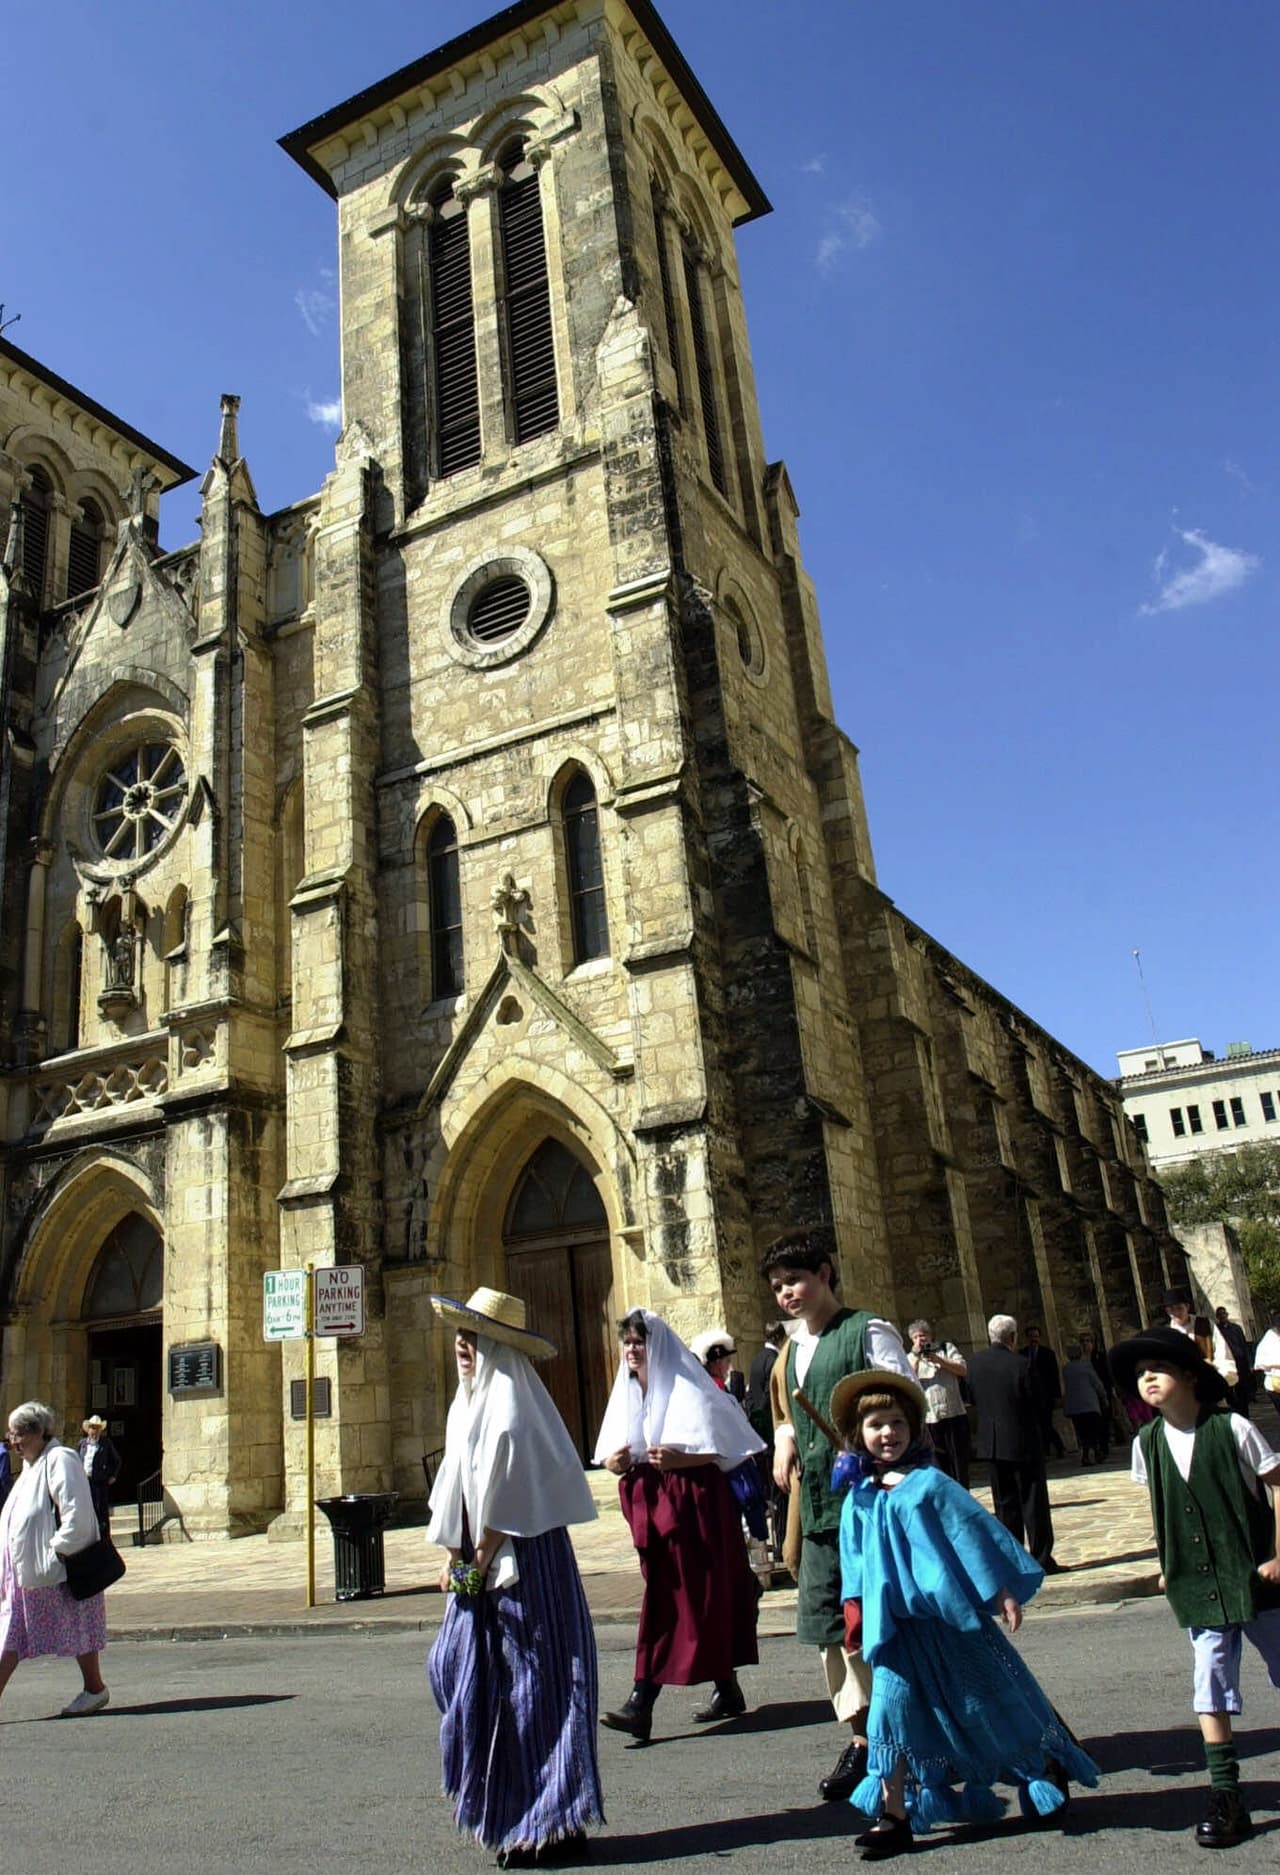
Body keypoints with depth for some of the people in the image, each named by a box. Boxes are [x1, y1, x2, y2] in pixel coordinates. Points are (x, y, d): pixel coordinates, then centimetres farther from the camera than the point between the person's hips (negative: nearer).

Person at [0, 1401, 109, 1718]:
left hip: (59, 1570, -9)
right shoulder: (31, 1465, 14)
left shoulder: (59, 1460, -15)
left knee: (76, 1629, 4)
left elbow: (76, 1515, -22)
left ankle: (95, 1689, 19)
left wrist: (56, 1554, -21)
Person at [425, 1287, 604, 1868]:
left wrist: (480, 1560, -11)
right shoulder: (470, 1404, 12)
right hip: (481, 1565, 9)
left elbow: (507, 1499, -18)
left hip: (523, 1562, -9)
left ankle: (549, 1824, 12)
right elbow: (459, 1489, 14)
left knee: (533, 1687, 0)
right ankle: (502, 1809, 25)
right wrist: (456, 1557, 8)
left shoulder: (512, 1406, -16)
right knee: (459, 1669, 11)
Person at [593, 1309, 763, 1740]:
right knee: (698, 1598, 12)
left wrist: (679, 1459, -23)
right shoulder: (627, 1393, 11)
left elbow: (722, 1449, -10)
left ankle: (641, 1704, -7)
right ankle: (727, 1691, 23)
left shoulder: (687, 1390, -8)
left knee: (669, 1598, -7)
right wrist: (615, 1461, -9)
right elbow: (610, 1454, 13)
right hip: (649, 1505, 6)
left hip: (692, 1504, -6)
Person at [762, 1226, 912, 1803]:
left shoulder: (868, 1332, -8)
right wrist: (784, 1445, 7)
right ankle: (861, 1737, 22)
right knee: (826, 1621, 9)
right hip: (816, 1503, 7)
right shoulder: (791, 1351, 14)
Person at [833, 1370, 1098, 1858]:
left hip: (950, 1616, -2)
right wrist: (857, 1608, 9)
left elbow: (974, 1533, -6)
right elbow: (855, 1560, 13)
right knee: (894, 1710, 0)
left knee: (990, 1700, 11)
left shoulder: (930, 1484, -8)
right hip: (895, 1626, 3)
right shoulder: (859, 1499, 2)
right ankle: (894, 1815, 11)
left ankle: (1050, 1769, 35)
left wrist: (1003, 1593, -6)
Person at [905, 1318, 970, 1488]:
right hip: (929, 1419, 1)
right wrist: (916, 1357, -11)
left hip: (954, 1415, -1)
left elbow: (963, 1369, -1)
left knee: (960, 1461, 2)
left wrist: (938, 1359, -10)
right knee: (941, 1463, 6)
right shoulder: (910, 1357, 12)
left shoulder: (946, 1348, 11)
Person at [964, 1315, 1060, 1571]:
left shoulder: (973, 1363, -3)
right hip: (1022, 1442, -4)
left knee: (1004, 1503, 12)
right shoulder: (1019, 1364, -17)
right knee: (1033, 1502, 6)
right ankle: (1042, 1559, 7)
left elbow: (973, 1398, 5)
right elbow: (1035, 1402, -10)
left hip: (991, 1442, 4)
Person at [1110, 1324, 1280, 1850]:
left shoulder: (1232, 1428, -14)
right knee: (1211, 1684, 0)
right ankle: (1226, 1797, 7)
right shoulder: (1147, 1443, -1)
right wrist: (1167, 1564, 10)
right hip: (1197, 1585, 3)